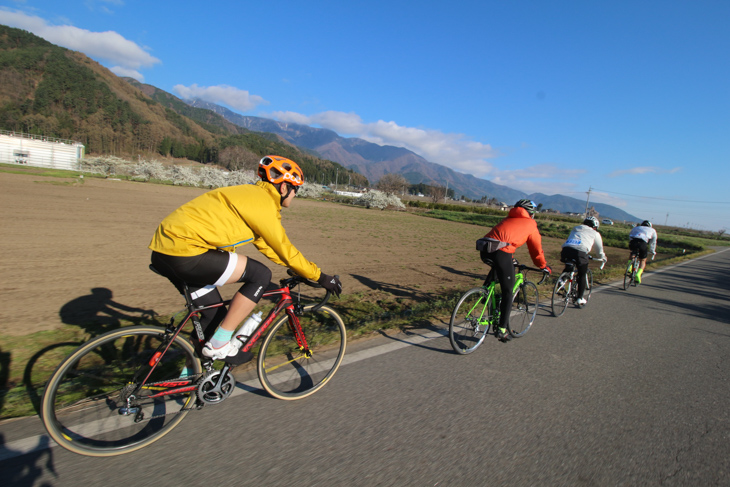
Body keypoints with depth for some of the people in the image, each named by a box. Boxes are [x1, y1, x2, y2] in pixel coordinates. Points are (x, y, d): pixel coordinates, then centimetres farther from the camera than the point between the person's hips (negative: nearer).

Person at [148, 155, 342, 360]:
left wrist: (299, 269, 25)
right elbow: (284, 249, -6)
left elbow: (265, 244, 23)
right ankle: (219, 343, 0)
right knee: (260, 275, -7)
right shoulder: (263, 203, -11)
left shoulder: (251, 195, 18)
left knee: (216, 313, 19)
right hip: (184, 251, -10)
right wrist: (320, 277, 5)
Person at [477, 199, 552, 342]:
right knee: (508, 292, 7)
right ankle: (502, 330, 7)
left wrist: (511, 260, 54)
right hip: (501, 253, -5)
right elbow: (536, 250, 22)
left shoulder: (508, 219, 32)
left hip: (484, 251, 6)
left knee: (497, 265, 40)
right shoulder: (530, 225, 17)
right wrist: (544, 266, 39)